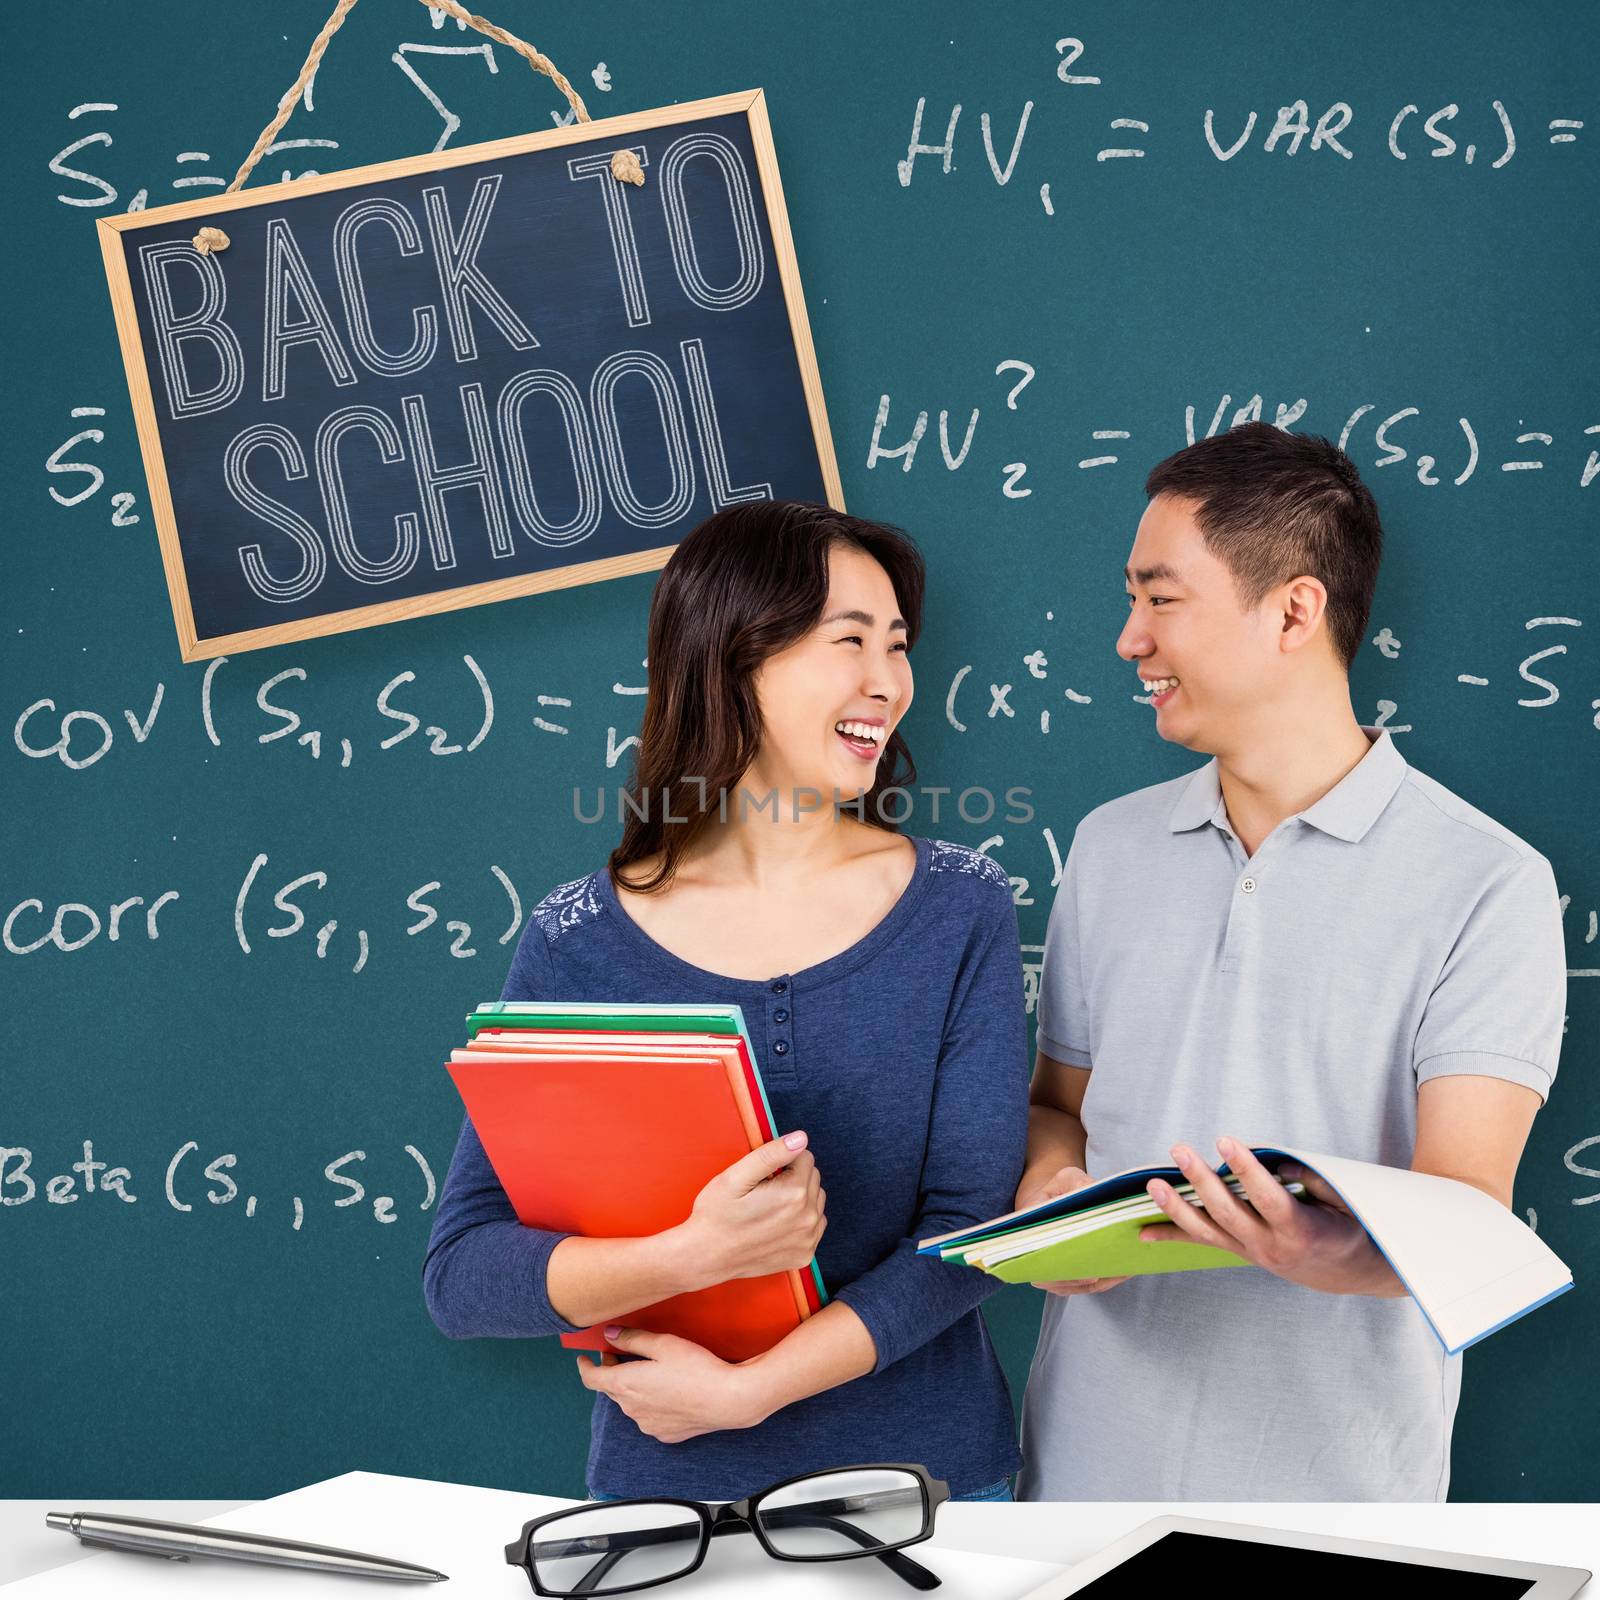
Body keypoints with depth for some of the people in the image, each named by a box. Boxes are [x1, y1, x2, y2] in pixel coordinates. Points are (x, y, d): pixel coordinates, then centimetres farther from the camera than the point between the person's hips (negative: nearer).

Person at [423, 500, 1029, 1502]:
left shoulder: (958, 909, -4)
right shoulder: (579, 941, -7)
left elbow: (969, 1227, -10)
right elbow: (460, 1276, -10)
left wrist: (743, 1391, -18)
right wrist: (691, 1254, -26)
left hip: (926, 1469, 1)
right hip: (666, 1490, -1)